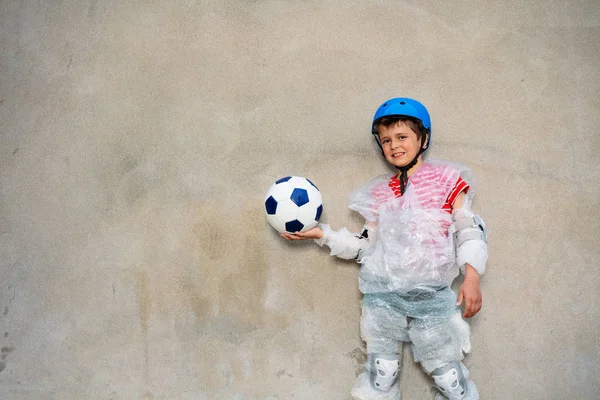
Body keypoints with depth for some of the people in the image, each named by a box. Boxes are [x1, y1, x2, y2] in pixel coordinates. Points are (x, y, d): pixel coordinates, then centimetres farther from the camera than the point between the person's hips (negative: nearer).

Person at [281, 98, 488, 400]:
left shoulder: (446, 178, 7)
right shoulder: (378, 193, 16)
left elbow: (469, 230, 3)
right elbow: (365, 244, 16)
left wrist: (471, 277, -10)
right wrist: (321, 233, 8)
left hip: (431, 296, -2)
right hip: (383, 296, 3)